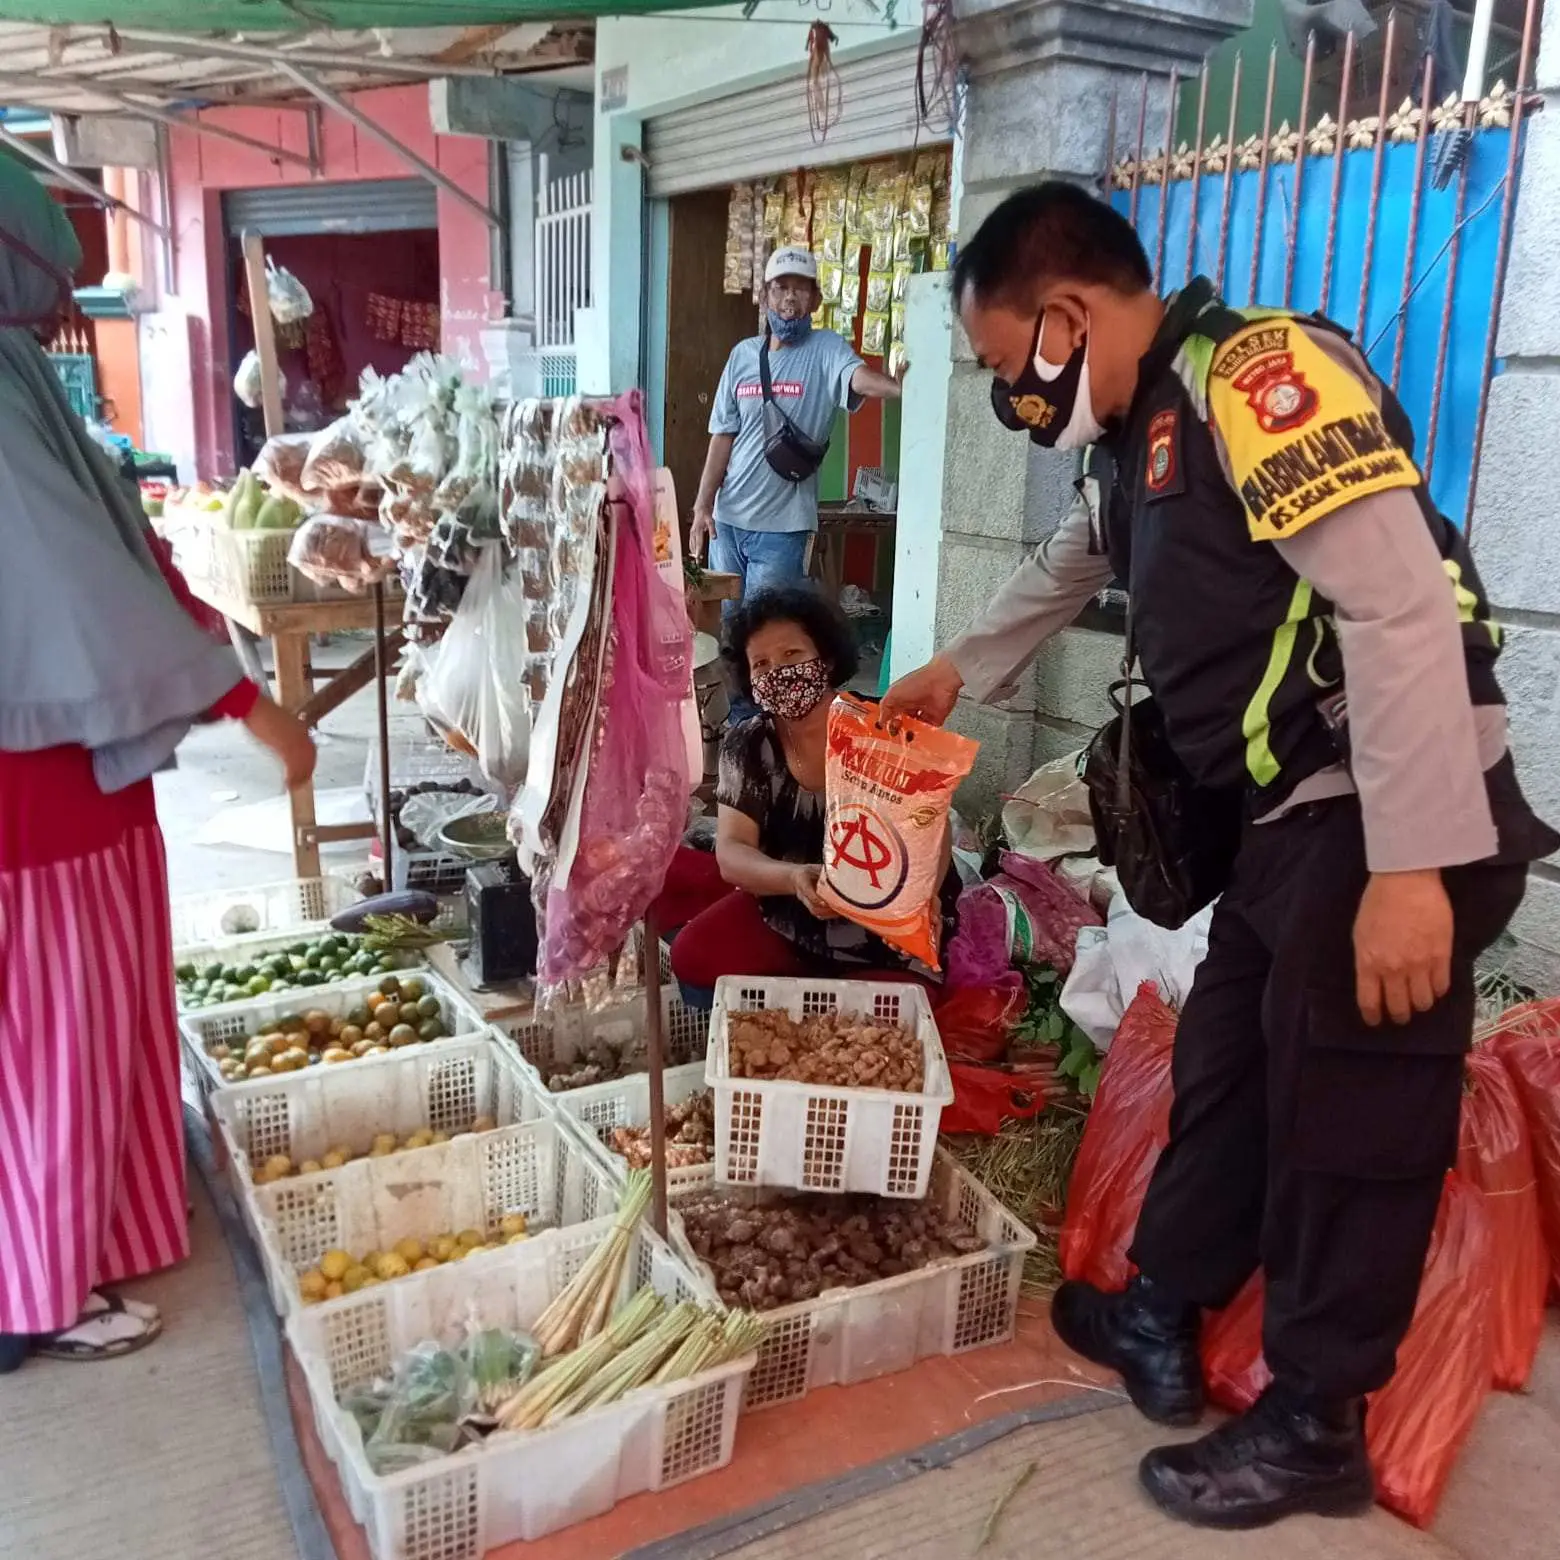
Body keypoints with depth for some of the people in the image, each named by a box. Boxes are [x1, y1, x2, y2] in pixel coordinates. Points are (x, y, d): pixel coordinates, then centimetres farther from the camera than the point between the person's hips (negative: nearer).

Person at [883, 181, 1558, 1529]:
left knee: (1348, 1117, 2)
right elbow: (1070, 570, 33)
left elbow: (1403, 610, -24)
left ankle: (1314, 1429, 20)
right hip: (1296, 819, 9)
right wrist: (957, 671, 45)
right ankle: (1161, 1322, 35)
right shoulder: (1141, 430, 14)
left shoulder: (1255, 378, -17)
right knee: (1225, 1072, 17)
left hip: (1392, 825, -9)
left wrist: (1410, 868, -26)